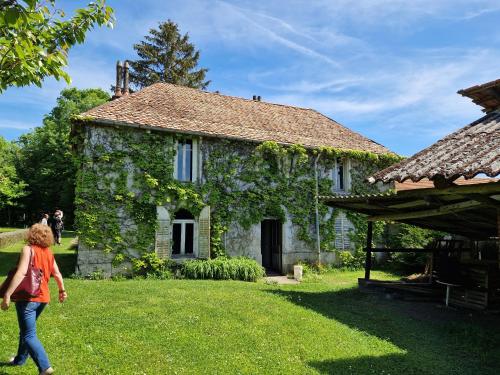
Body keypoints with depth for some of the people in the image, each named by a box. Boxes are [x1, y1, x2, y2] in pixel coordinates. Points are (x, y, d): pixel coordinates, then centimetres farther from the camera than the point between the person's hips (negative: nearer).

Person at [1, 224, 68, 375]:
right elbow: (57, 273, 12)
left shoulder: (28, 249, -12)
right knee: (26, 330, 27)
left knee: (29, 336, -3)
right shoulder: (49, 252, 8)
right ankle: (20, 359, 42)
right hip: (43, 298, 7)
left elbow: (21, 272, -23)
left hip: (28, 297, -7)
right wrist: (62, 290, 24)